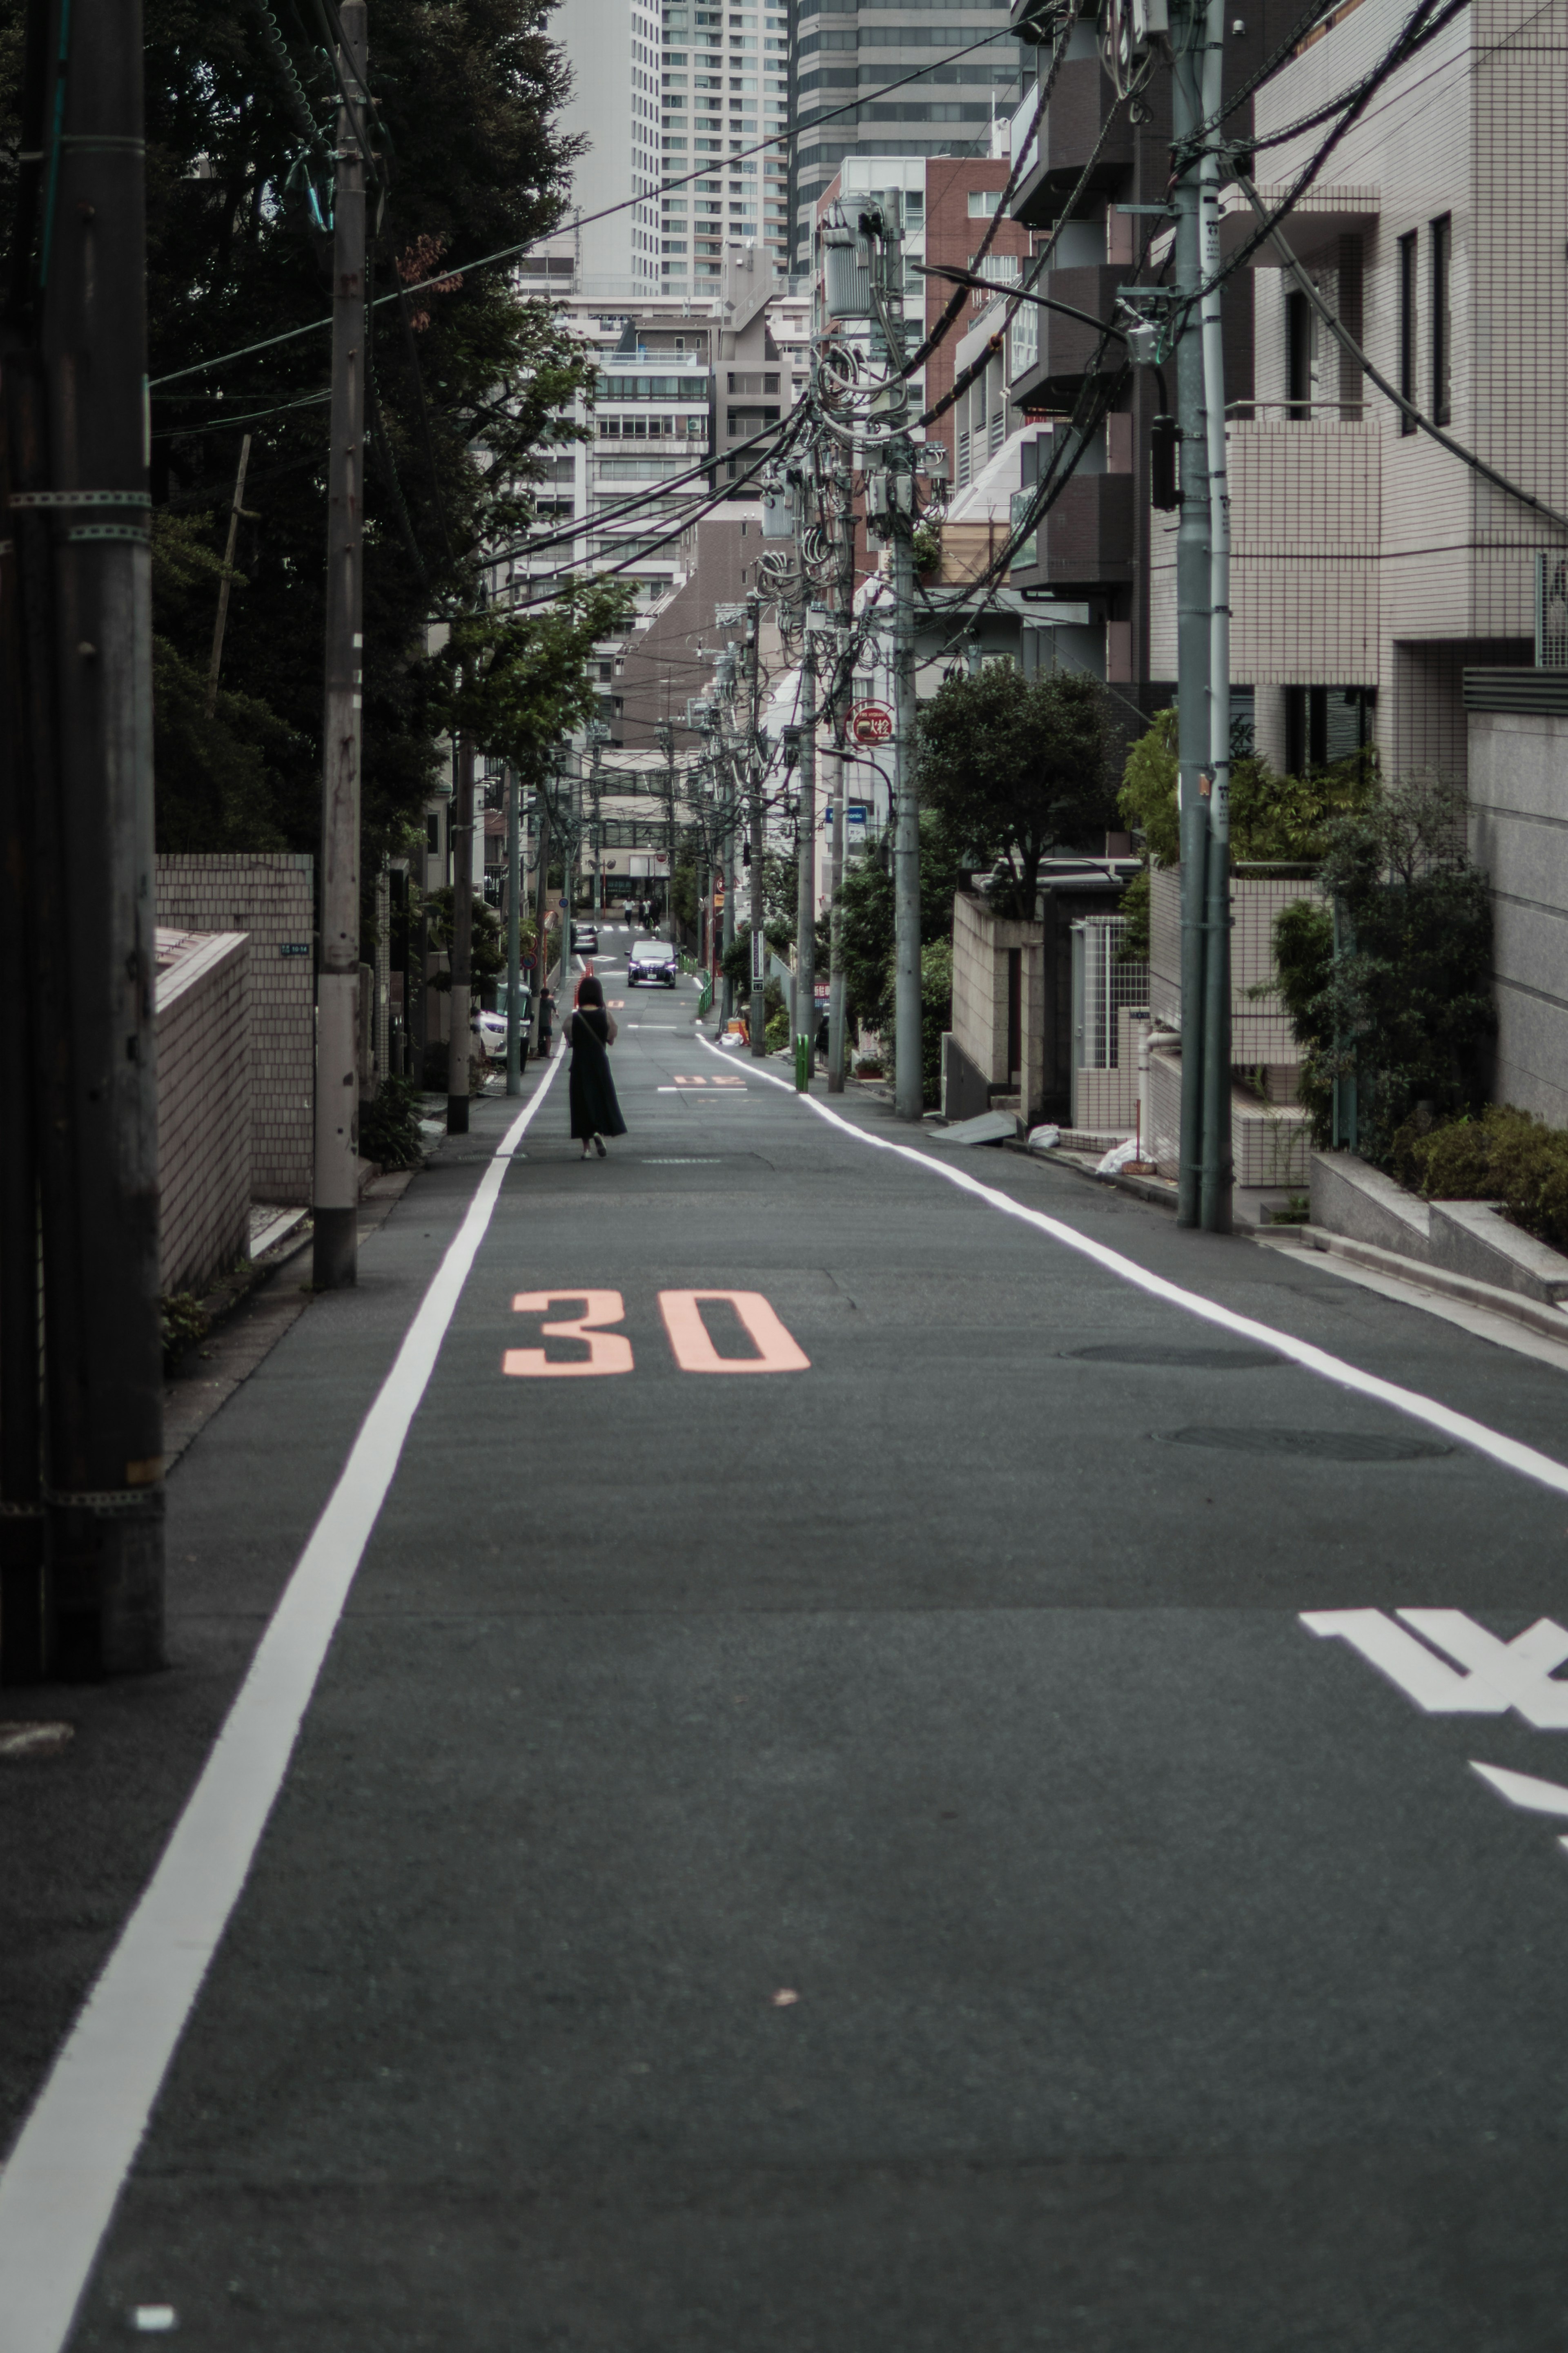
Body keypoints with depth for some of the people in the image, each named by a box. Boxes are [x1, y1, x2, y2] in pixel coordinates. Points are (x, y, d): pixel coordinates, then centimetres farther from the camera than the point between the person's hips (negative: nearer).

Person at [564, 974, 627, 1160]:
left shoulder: (573, 1018, -7)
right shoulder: (605, 1016, -7)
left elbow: (570, 1041, 0)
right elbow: (611, 1040, 2)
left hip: (580, 1065, 0)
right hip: (600, 1063, 0)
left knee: (582, 1103, 6)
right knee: (603, 1100, 12)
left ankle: (586, 1147, 3)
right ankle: (600, 1132, -13)